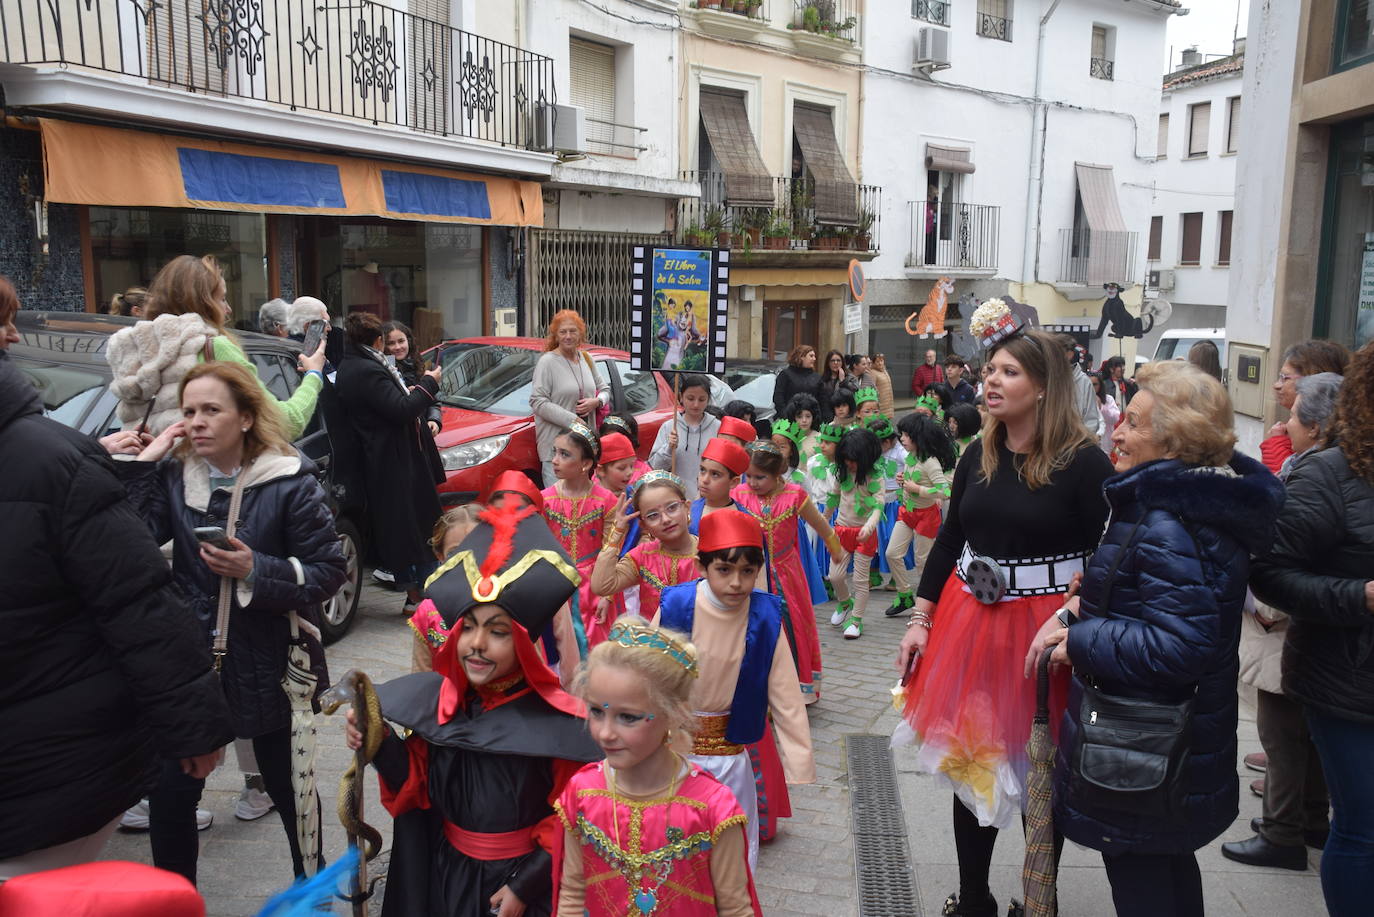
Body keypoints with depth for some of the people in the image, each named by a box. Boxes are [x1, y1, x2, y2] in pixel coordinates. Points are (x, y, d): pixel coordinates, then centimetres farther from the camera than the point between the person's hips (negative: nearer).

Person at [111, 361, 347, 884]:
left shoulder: (289, 482, -12)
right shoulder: (173, 476, 0)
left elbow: (330, 572, -13)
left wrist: (255, 571, -24)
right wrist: (140, 466, -15)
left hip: (266, 664, -3)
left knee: (288, 789, 14)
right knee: (168, 796, 6)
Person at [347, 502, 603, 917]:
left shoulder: (554, 721, -22)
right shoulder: (436, 700, -9)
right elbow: (417, 787, 0)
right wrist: (381, 744, -15)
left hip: (524, 879, -4)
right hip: (445, 875, 4)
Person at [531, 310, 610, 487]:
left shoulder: (586, 359, 13)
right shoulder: (547, 362, -7)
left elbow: (604, 388, 23)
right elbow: (537, 401, -14)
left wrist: (596, 402, -2)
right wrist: (572, 420, -18)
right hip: (556, 444, -6)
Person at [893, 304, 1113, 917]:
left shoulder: (1083, 461, -11)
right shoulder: (977, 455, 4)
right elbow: (949, 540, 10)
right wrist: (920, 619, 8)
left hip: (1047, 628, -5)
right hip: (969, 622, 5)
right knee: (968, 758, 12)